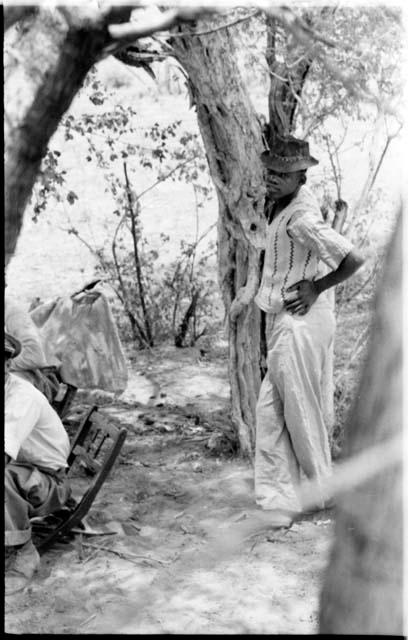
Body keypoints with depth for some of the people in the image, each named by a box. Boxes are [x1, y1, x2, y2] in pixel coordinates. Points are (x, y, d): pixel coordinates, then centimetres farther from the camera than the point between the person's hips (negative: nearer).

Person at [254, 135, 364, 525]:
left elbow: (353, 260, -27)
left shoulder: (301, 219, -22)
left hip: (298, 324, -10)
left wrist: (317, 287, -15)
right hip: (280, 321, 10)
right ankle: (277, 501, 18)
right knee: (270, 410, 10)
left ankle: (320, 490, 22)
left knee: (301, 412, 3)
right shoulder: (279, 203, 8)